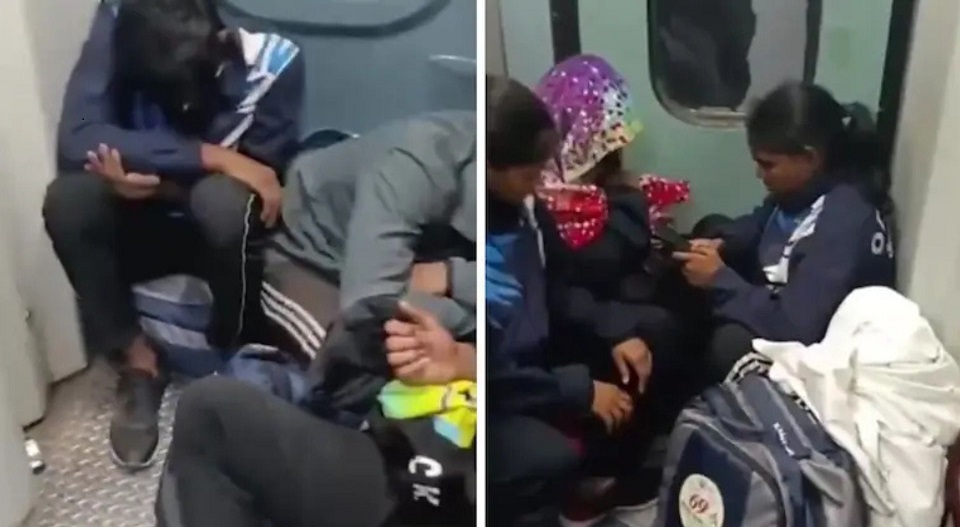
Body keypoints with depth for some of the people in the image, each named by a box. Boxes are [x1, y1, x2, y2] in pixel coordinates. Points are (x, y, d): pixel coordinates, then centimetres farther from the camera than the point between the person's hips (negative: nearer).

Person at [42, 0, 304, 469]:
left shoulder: (275, 62, -22)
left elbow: (262, 180, -18)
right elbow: (76, 141, -29)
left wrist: (157, 179, -31)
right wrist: (211, 157, -34)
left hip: (228, 233, -2)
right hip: (148, 224, 2)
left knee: (222, 200, -35)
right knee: (66, 199, -27)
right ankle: (137, 360, -7)